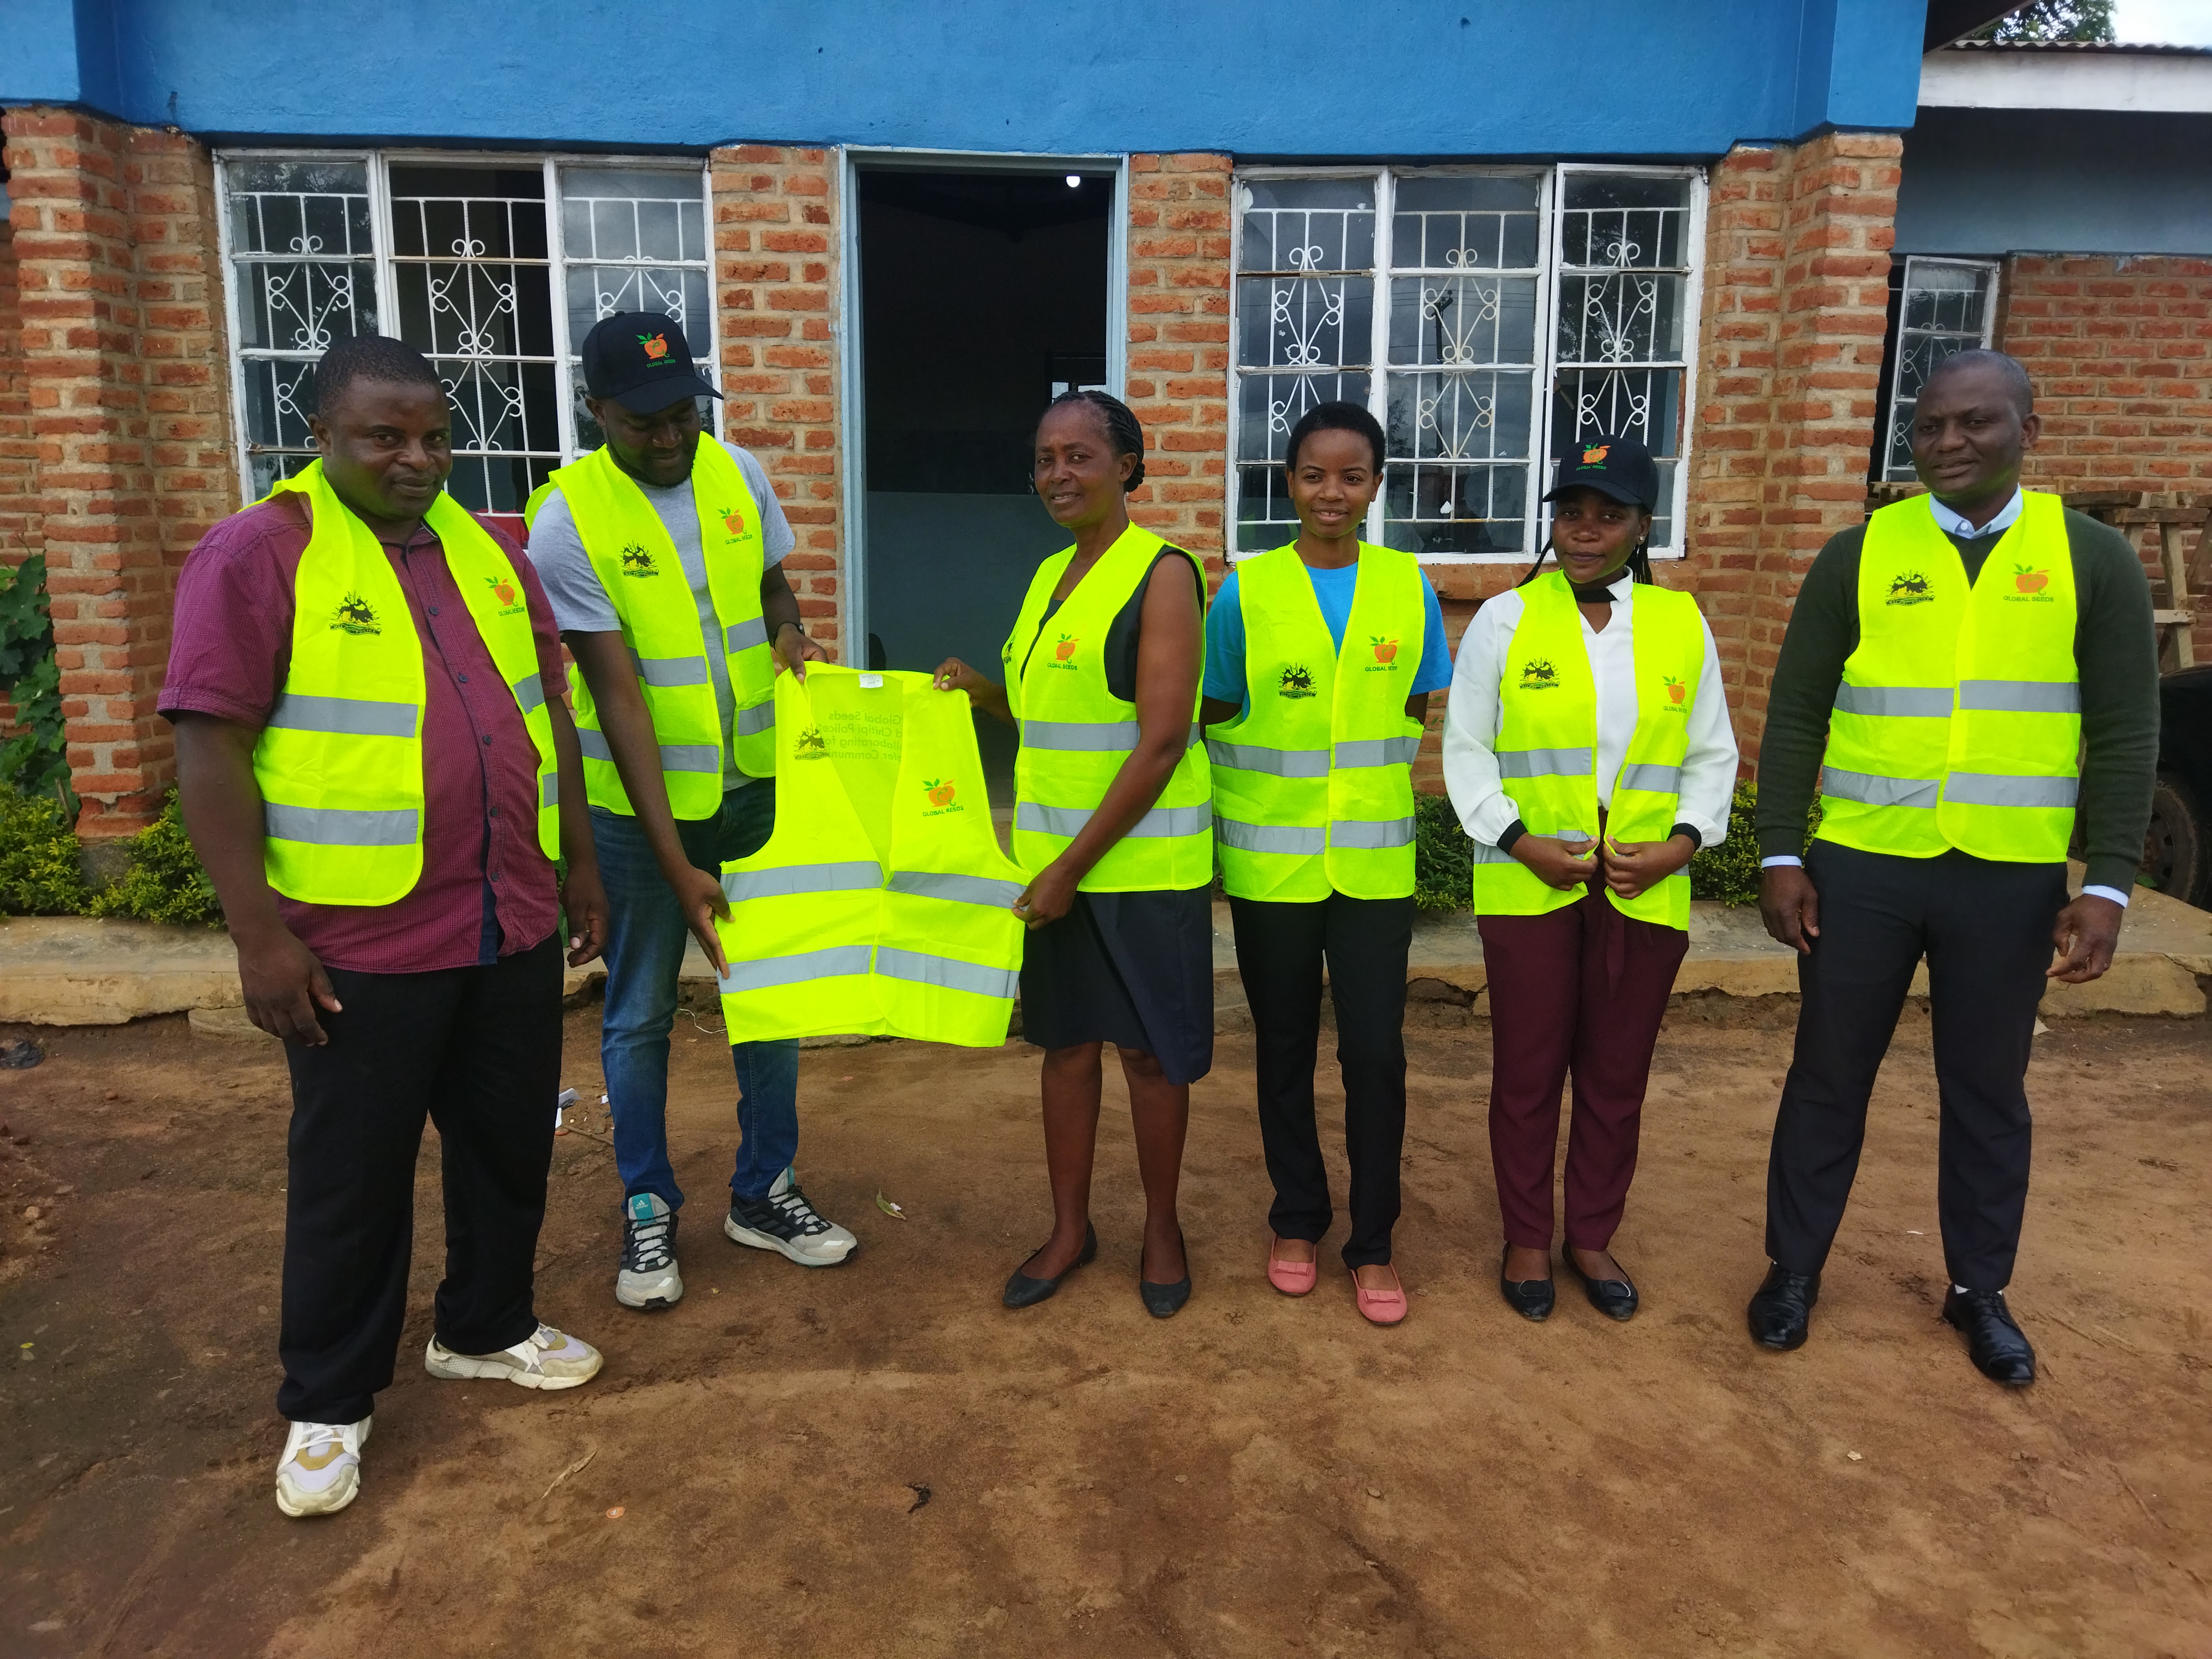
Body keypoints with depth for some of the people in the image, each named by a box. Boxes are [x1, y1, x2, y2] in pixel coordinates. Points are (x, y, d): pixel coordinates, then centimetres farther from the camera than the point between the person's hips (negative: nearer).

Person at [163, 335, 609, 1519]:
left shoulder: (489, 553, 10)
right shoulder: (258, 554, -9)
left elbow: (547, 714, 15)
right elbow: (211, 750, -12)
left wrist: (579, 867, 15)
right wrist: (259, 933, -15)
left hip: (514, 925, 6)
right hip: (362, 944, -5)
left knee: (510, 1144, 17)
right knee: (353, 1177, 8)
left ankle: (486, 1329, 39)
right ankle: (327, 1404, 28)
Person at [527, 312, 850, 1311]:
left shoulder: (738, 476, -3)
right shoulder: (568, 518, -16)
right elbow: (618, 693, -20)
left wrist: (788, 631, -12)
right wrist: (676, 863, -22)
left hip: (756, 784, 5)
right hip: (640, 801, -4)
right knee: (640, 1013, 8)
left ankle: (764, 1191, 29)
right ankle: (647, 1211, 26)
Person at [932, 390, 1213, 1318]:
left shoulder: (1162, 574, -12)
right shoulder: (1051, 575, 11)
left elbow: (1161, 743, -18)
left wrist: (1075, 865, -18)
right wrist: (983, 692, 1)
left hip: (1142, 860, -7)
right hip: (1051, 857, 7)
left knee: (1149, 1050, 6)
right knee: (1065, 1041, 14)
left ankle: (1161, 1227, 26)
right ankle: (1070, 1228, 29)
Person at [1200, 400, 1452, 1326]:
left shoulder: (1408, 588, 0)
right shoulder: (1246, 591, -5)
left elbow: (1413, 715, 10)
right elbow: (1216, 724, 3)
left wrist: (1366, 786, 4)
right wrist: (1267, 796, -1)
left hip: (1374, 861, 1)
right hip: (1271, 865, 0)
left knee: (1376, 1054, 1)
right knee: (1285, 1049, 12)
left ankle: (1373, 1243, 19)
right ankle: (1297, 1221, 31)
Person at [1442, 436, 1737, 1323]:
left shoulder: (1684, 625, 6)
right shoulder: (1504, 620, 0)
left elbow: (1711, 756, 10)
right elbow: (1467, 750, 0)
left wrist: (1683, 841, -6)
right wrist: (1518, 839, -12)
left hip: (1644, 892, 2)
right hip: (1527, 886, -2)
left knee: (1617, 1077, 12)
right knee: (1527, 1073, 8)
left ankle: (1593, 1239, 30)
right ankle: (1527, 1242, 25)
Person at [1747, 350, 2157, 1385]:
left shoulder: (2092, 559, 1)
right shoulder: (1857, 556, 0)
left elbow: (2123, 736, 0)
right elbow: (1795, 716, 1)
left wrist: (2109, 883, -6)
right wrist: (1779, 853, -5)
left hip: (2012, 879, 0)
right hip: (1860, 868, 0)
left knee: (1987, 1090, 13)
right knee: (1828, 1077, 11)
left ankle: (1979, 1290, 32)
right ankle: (1795, 1267, 28)